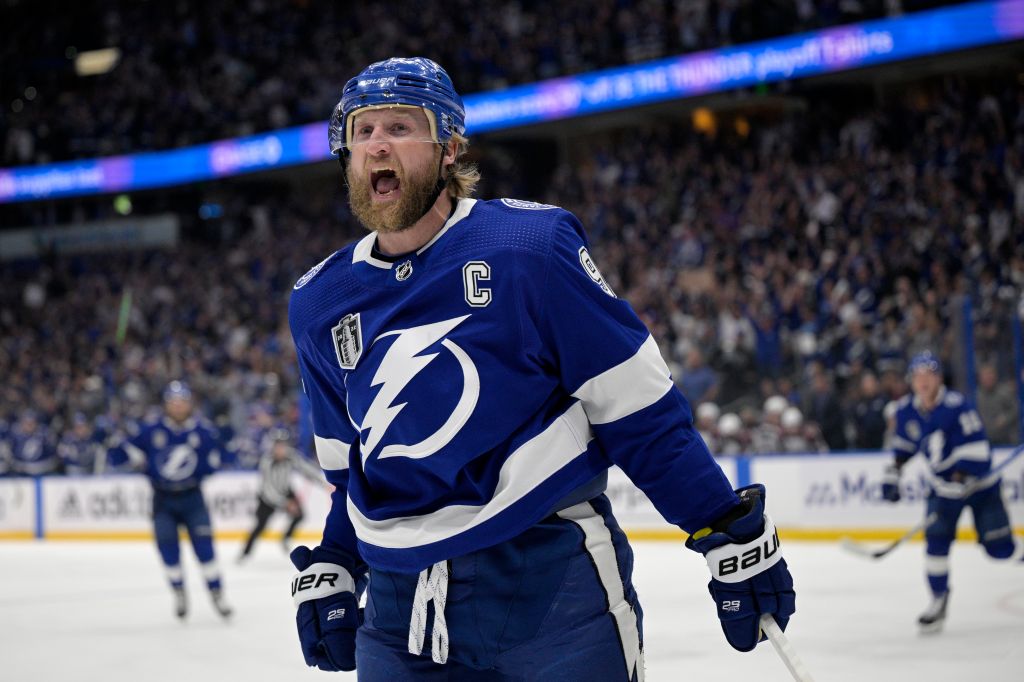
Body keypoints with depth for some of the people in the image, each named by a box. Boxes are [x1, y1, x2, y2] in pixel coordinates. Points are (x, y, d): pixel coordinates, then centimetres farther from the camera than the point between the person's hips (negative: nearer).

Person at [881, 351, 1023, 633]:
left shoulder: (957, 405, -24)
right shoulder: (906, 409, -4)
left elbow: (975, 451, -27)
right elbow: (903, 444, 16)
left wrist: (960, 483, -32)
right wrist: (892, 473, 11)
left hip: (979, 484, -4)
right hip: (942, 486, 4)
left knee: (999, 546, -5)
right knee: (936, 538, -12)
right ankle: (938, 599, 1)